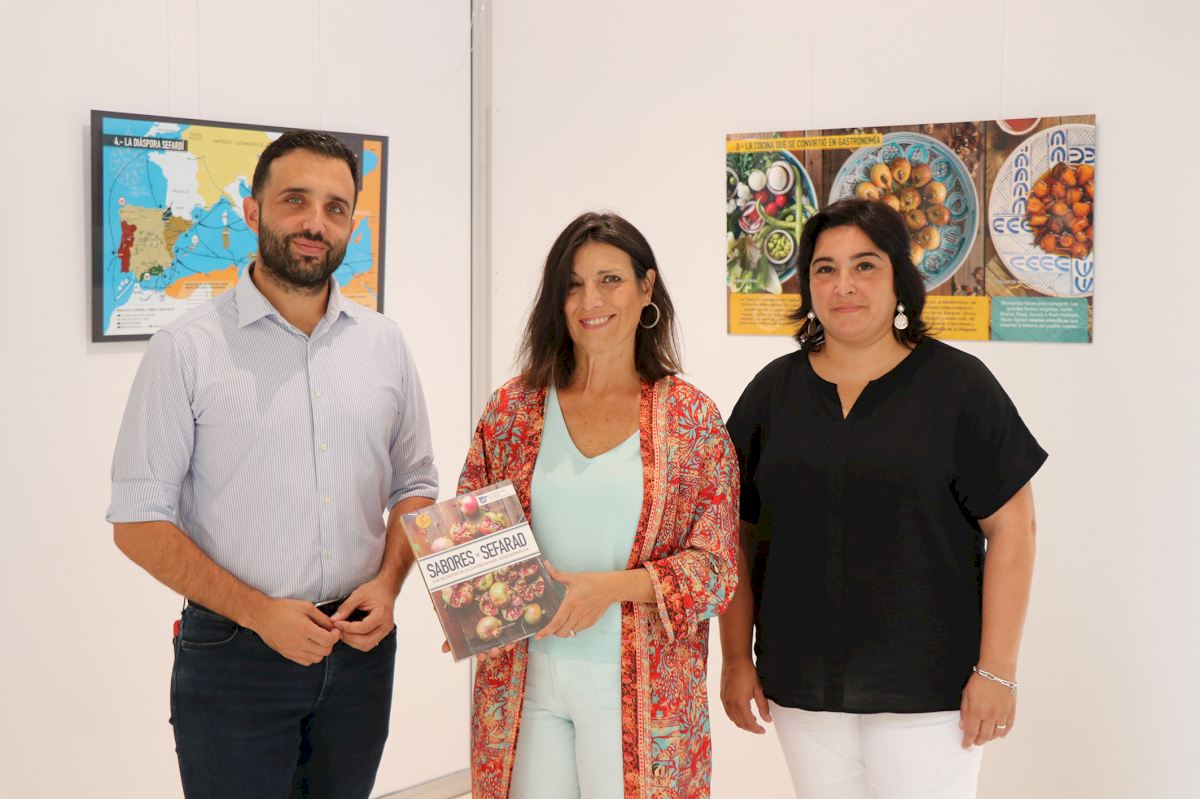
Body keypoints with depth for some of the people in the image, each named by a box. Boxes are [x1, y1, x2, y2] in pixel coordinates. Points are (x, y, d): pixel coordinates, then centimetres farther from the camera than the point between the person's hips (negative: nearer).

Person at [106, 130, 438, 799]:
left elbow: (414, 485, 13)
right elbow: (140, 521, -8)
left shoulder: (383, 343, 6)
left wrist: (387, 583, -5)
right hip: (234, 653, -4)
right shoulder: (187, 349, -7)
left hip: (360, 645, 4)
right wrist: (260, 612, -15)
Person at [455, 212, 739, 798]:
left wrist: (612, 586, -18)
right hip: (524, 679, 2)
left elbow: (715, 568, -3)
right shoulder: (512, 409, 4)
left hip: (639, 688, -1)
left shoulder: (692, 419, -1)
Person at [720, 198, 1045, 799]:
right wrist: (736, 658, 6)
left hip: (926, 689, -3)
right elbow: (737, 533, 9)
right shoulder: (773, 390, 6)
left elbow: (1010, 529, -6)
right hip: (801, 687, 3)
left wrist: (997, 671, -9)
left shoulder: (958, 384, -4)